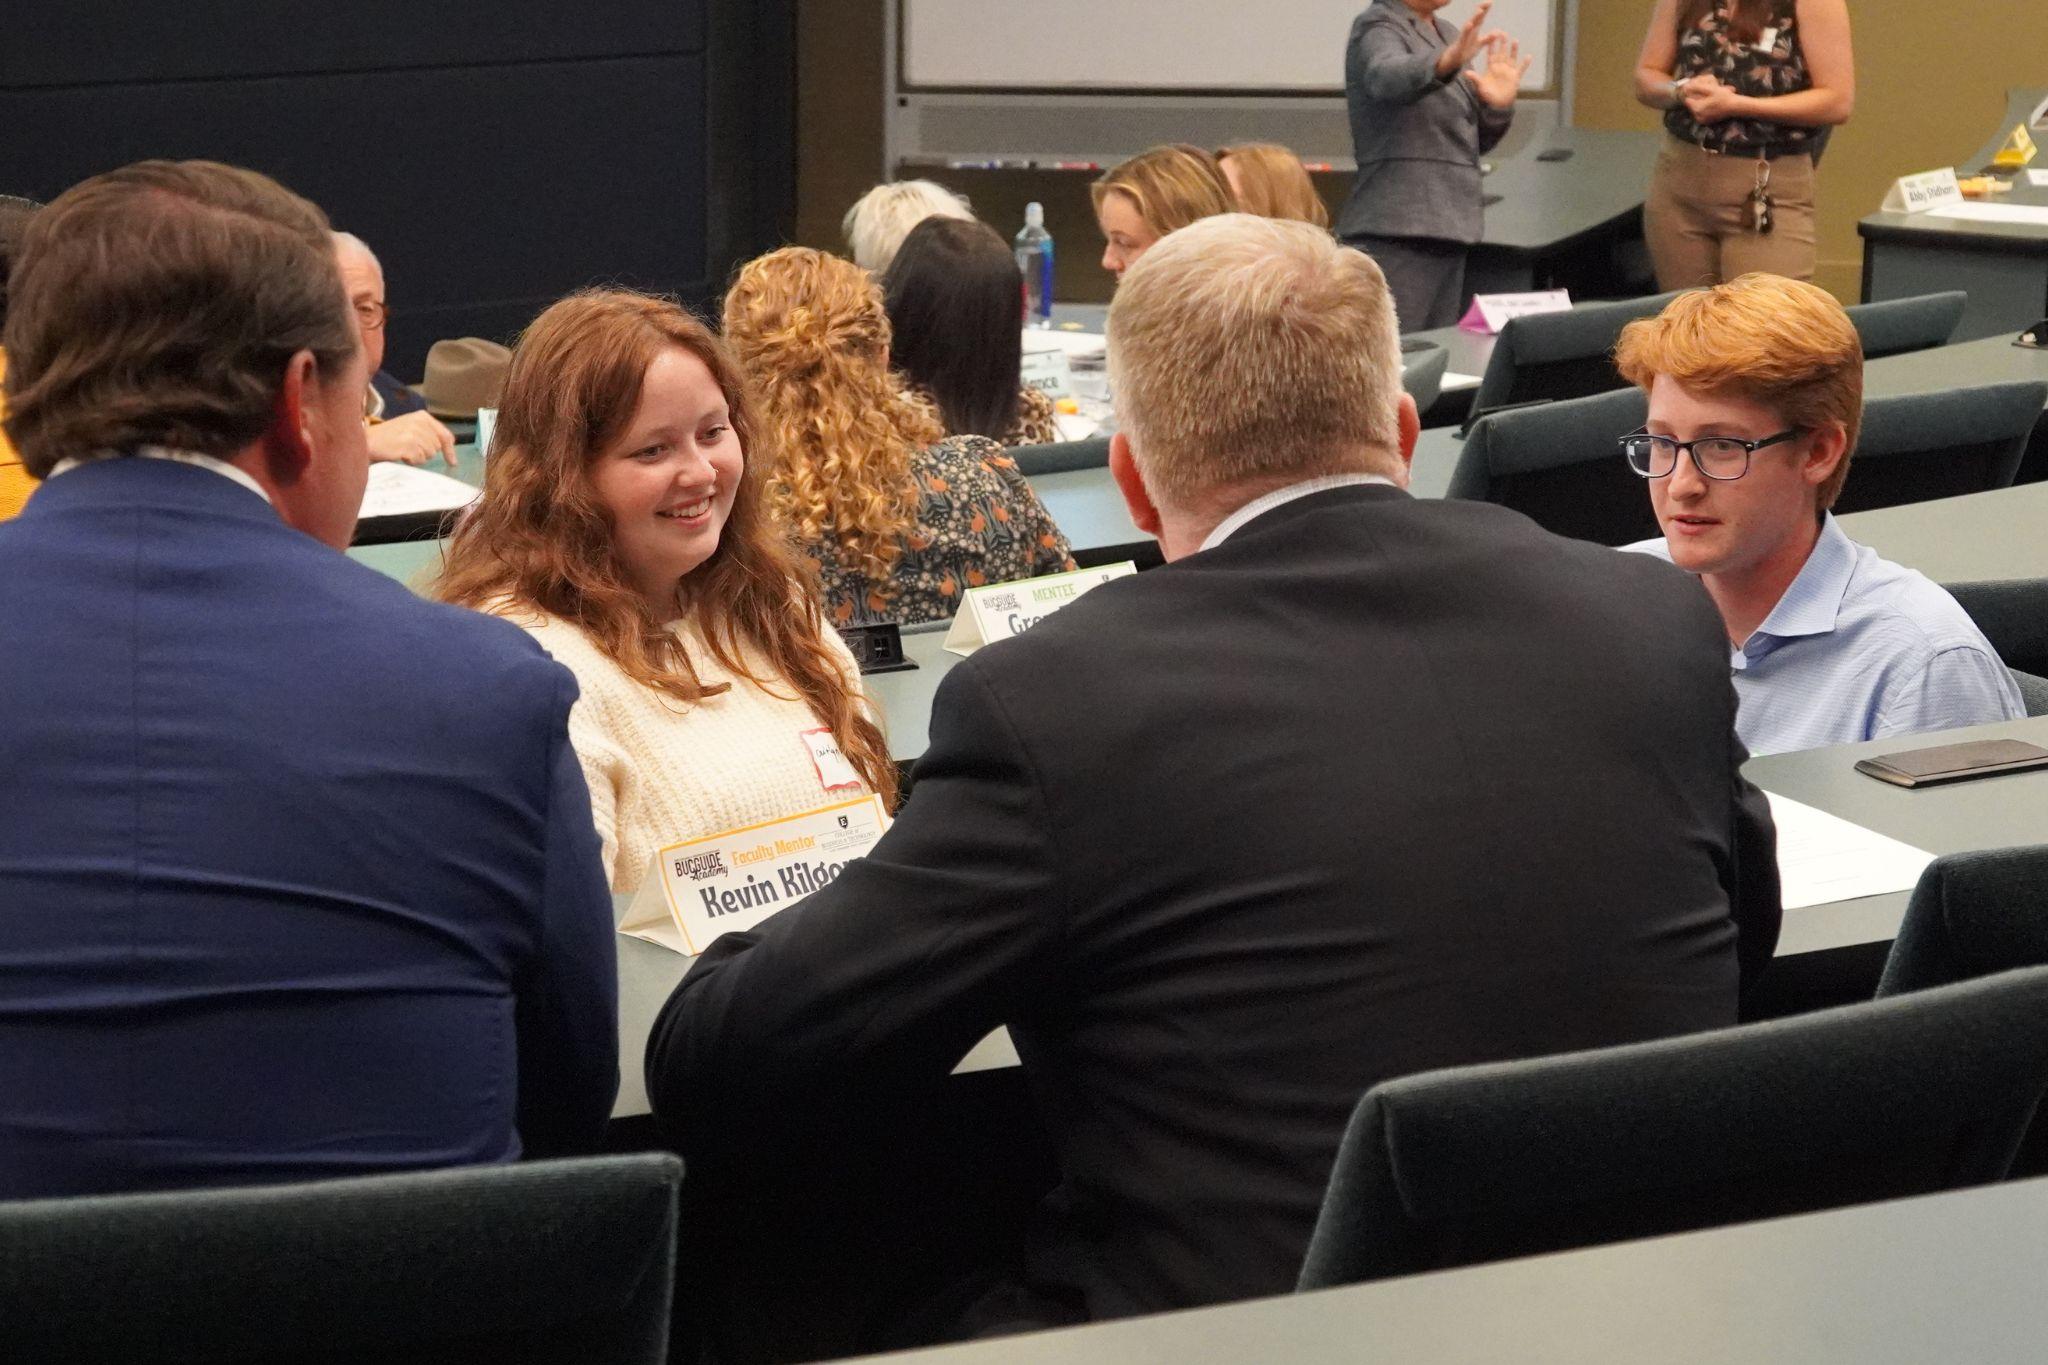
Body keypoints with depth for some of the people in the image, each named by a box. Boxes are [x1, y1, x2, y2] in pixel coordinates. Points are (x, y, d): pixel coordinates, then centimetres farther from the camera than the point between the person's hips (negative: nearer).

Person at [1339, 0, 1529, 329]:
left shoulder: (1447, 36, 17)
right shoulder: (1378, 27, -6)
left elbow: (1473, 141, 20)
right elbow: (1388, 76, -31)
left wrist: (1497, 106, -2)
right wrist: (1446, 63, -51)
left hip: (1447, 228, 8)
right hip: (1396, 231, -8)